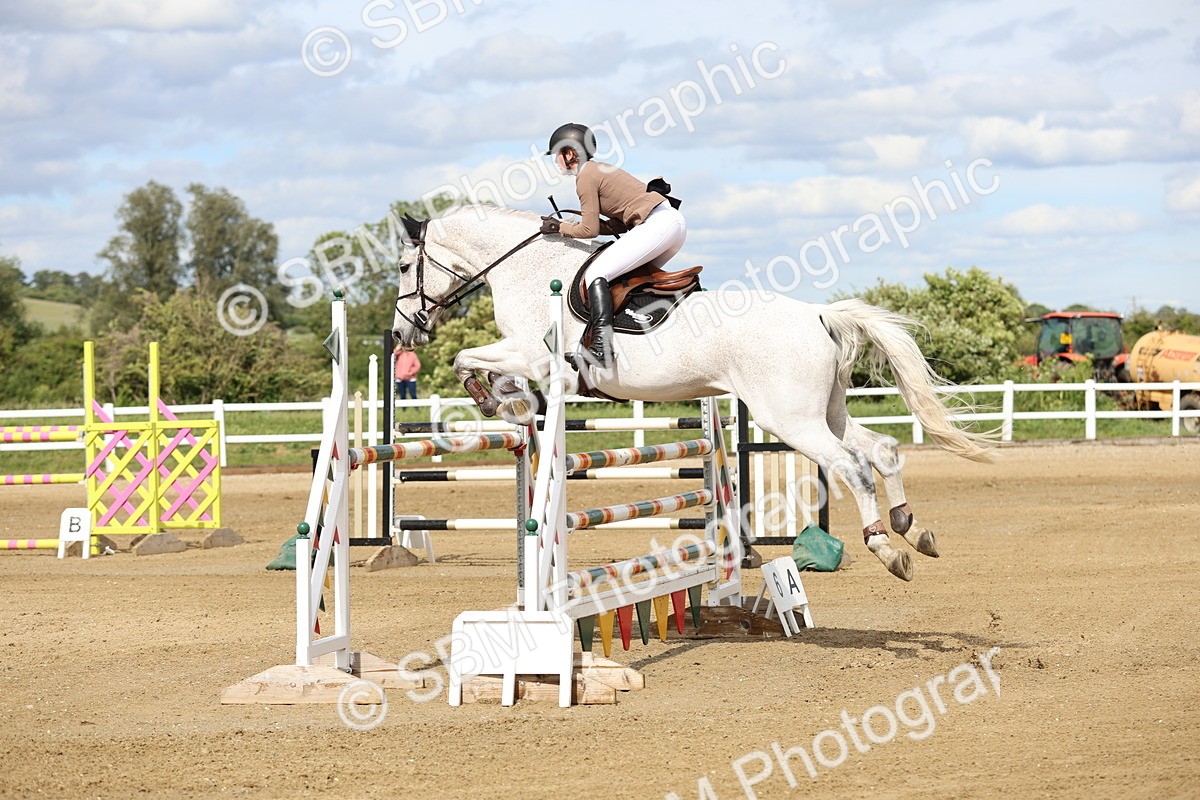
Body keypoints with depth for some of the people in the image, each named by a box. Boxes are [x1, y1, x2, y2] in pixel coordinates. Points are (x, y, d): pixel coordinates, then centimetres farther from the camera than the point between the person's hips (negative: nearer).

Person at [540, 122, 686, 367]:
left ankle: (601, 346, -28)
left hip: (656, 225, -10)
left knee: (595, 274, -14)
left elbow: (590, 230, -6)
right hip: (674, 221, 10)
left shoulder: (586, 176, -4)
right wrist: (568, 226, 19)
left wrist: (560, 228, 10)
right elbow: (621, 223, 22)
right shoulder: (600, 170, 25)